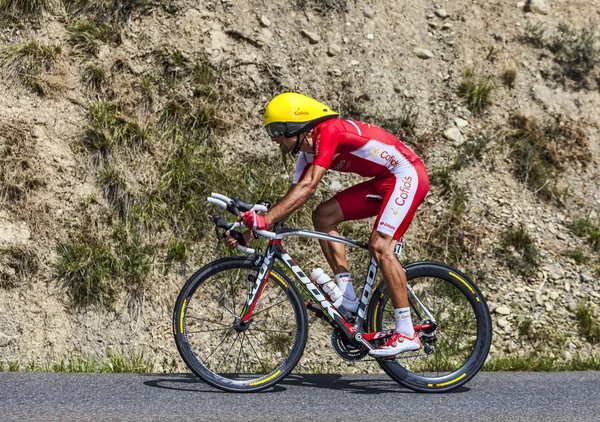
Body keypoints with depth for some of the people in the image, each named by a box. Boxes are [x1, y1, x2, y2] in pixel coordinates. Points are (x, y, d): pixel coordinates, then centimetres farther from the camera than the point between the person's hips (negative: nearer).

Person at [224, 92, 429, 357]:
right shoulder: (309, 154, 6)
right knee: (323, 216, -1)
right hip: (383, 181, 10)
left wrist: (265, 220, -38)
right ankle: (348, 297, -2)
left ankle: (407, 334, -18)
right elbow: (293, 199, 6)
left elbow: (308, 186, -32)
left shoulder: (329, 132, -22)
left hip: (407, 175, -10)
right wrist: (246, 234, -1)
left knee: (380, 246, -21)